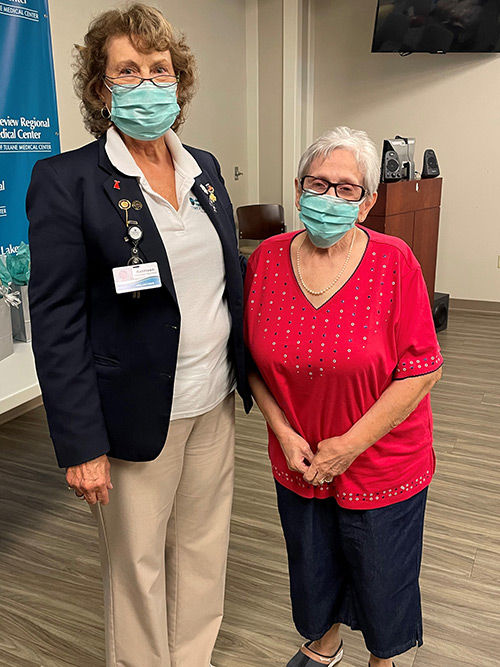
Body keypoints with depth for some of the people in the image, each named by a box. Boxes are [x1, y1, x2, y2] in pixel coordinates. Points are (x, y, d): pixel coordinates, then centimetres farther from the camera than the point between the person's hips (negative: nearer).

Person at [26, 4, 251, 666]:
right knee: (138, 566, 14)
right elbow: (56, 323, -13)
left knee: (204, 550, 20)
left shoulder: (204, 168, 8)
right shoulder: (66, 180, -10)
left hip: (216, 402, 6)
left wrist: (246, 377, 10)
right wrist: (81, 443, -15)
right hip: (138, 412, -5)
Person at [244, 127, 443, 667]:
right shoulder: (267, 259, -7)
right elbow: (253, 360, 0)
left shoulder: (394, 263, -17)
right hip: (299, 459, 3)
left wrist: (349, 445, -17)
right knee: (311, 569, 24)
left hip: (381, 466, -2)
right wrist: (283, 432, -9)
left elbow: (421, 371, -16)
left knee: (380, 581, 18)